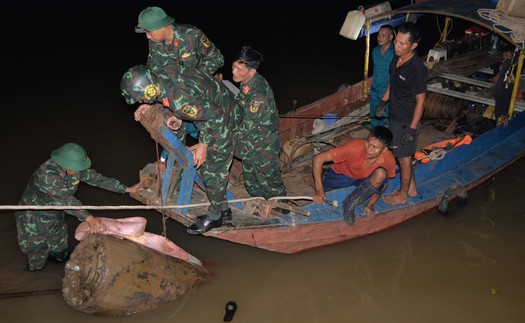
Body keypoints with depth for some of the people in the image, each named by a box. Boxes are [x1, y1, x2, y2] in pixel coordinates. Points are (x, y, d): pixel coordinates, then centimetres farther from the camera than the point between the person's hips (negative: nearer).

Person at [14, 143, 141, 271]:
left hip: (56, 216, 6)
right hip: (34, 218, -6)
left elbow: (96, 178, -11)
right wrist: (89, 219, -47)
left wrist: (127, 189, -13)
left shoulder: (76, 169, -15)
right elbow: (65, 199, -40)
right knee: (37, 264, 8)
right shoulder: (48, 173, -35)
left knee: (60, 255, 18)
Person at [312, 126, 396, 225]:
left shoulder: (389, 160, -27)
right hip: (342, 174, -1)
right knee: (318, 198, -20)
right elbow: (318, 159, -33)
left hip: (365, 180, 2)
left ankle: (350, 204, -13)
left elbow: (384, 182, -4)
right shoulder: (354, 147, -36)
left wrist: (371, 204, -13)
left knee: (381, 173, -31)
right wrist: (319, 190, -36)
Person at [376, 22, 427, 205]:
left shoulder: (417, 69, -27)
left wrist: (412, 128, -20)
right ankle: (411, 188, 41)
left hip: (406, 122, -8)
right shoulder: (396, 59, -3)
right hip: (395, 117, 8)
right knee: (403, 156, 23)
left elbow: (420, 101, -22)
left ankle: (402, 195, 29)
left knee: (404, 158, 9)